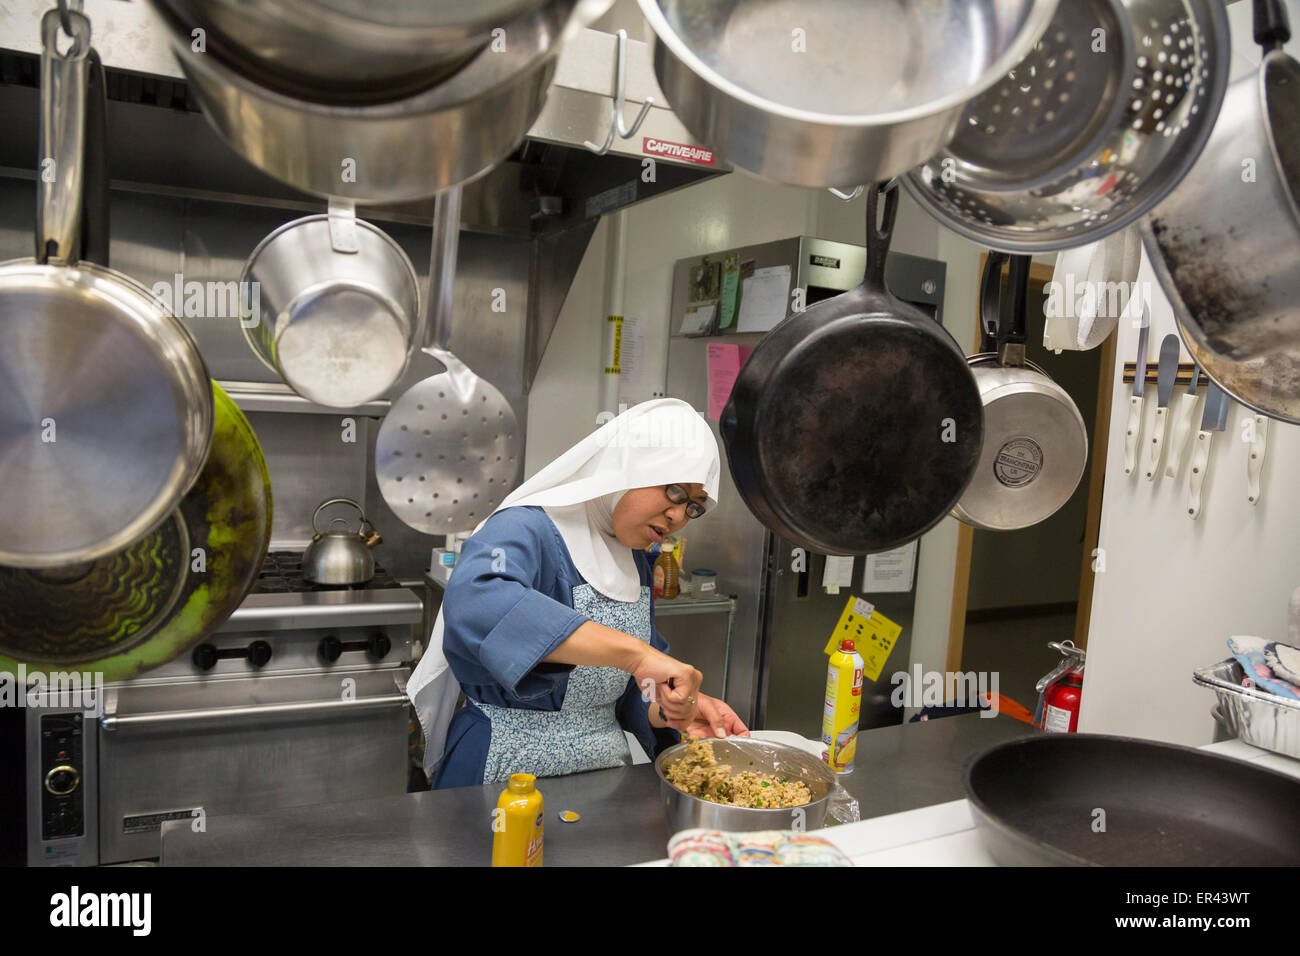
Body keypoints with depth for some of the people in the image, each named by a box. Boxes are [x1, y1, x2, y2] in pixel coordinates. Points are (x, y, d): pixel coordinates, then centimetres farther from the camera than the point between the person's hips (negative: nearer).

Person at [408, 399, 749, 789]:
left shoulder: (637, 560, 8)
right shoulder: (526, 531, -17)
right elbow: (476, 602, -40)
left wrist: (670, 709, -7)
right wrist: (634, 651, -42)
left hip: (606, 769, 7)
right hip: (509, 770, -6)